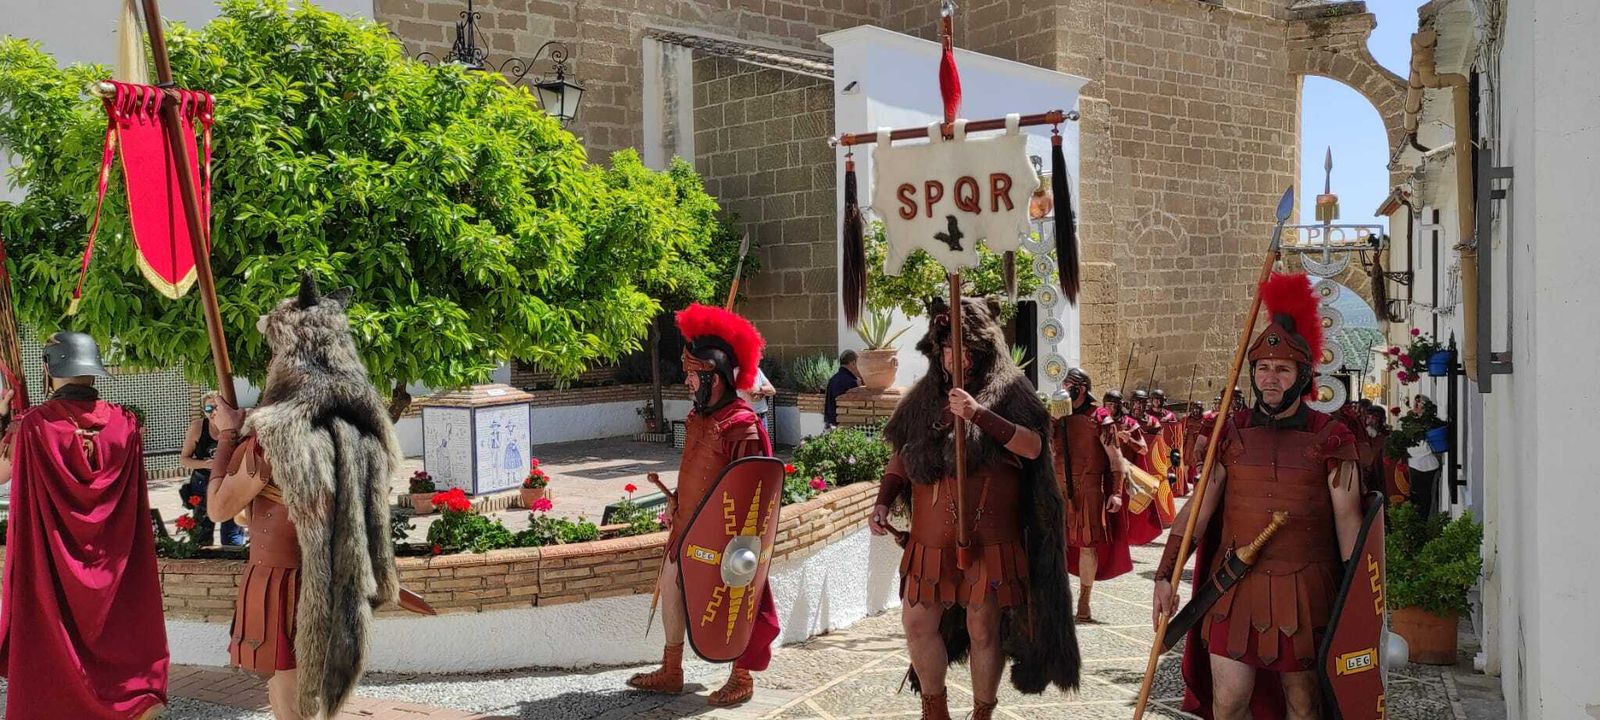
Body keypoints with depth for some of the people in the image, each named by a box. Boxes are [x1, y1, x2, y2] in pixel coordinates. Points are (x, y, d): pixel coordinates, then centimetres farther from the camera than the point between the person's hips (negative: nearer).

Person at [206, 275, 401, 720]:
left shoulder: (276, 433, -20)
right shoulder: (363, 426, 0)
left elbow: (218, 509, -9)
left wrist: (227, 435, 1)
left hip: (283, 584, -7)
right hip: (338, 593, 7)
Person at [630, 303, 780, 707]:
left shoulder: (741, 425, -20)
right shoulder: (697, 417, 7)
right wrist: (675, 501, 12)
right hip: (687, 526, 9)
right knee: (671, 587, 14)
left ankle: (742, 679, 20)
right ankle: (670, 673, 28)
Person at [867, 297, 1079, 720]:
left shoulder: (1008, 391, -3)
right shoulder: (924, 395, 9)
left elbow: (1033, 446, -17)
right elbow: (900, 457, 17)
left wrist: (980, 415, -26)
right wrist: (883, 502, 3)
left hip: (988, 538, -4)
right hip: (931, 539, 4)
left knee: (983, 630, 2)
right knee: (917, 622, 7)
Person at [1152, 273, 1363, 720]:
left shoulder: (1331, 438, -3)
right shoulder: (1231, 434, 3)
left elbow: (1348, 521, -2)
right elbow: (1197, 509, 4)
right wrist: (1166, 575, -2)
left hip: (1304, 589, -1)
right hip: (1236, 586, 1)